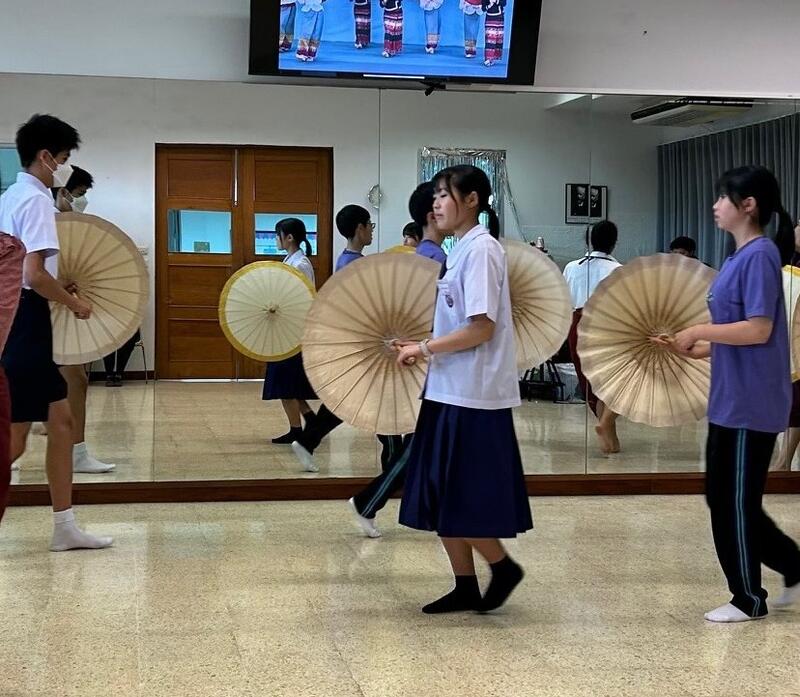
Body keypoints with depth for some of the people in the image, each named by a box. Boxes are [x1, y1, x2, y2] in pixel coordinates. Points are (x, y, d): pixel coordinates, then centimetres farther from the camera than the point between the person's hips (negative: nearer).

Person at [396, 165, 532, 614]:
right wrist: (426, 349, 7)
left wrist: (424, 348, -13)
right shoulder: (462, 249, 14)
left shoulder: (480, 249, -14)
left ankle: (504, 566, 17)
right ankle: (466, 588, 19)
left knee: (461, 499, -2)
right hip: (451, 391, 9)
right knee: (440, 497, 10)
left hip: (472, 396, -9)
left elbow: (480, 329, -19)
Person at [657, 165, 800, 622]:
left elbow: (759, 330, -22)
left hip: (751, 403, -10)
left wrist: (699, 331, -14)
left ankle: (749, 599, 17)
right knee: (724, 497, 15)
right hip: (731, 400, 10)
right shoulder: (741, 257, 13)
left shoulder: (760, 256, -15)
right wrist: (694, 350, 6)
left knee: (737, 501, 2)